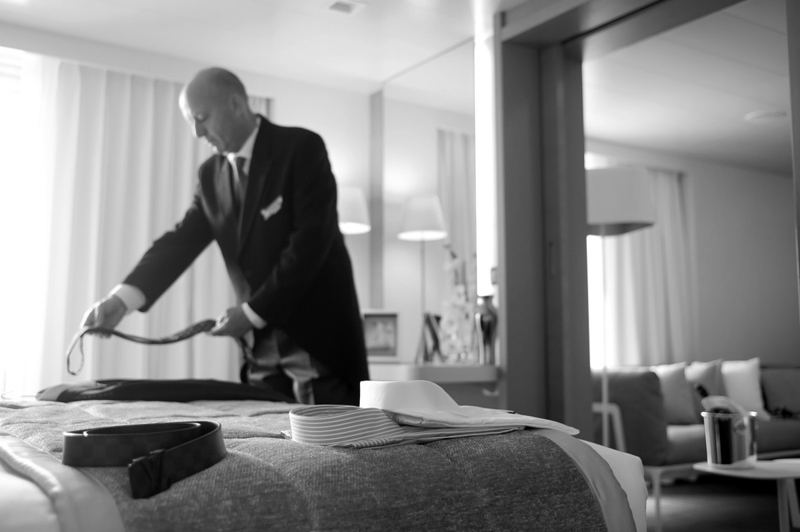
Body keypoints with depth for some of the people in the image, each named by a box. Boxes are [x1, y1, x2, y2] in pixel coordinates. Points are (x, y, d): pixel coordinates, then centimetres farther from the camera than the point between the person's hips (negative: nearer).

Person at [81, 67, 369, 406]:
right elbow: (183, 239, 3)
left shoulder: (301, 148, -8)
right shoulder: (211, 174, 11)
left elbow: (312, 239, -16)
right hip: (262, 349, 5)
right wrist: (122, 297, -13)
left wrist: (252, 312, -17)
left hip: (320, 338, -5)